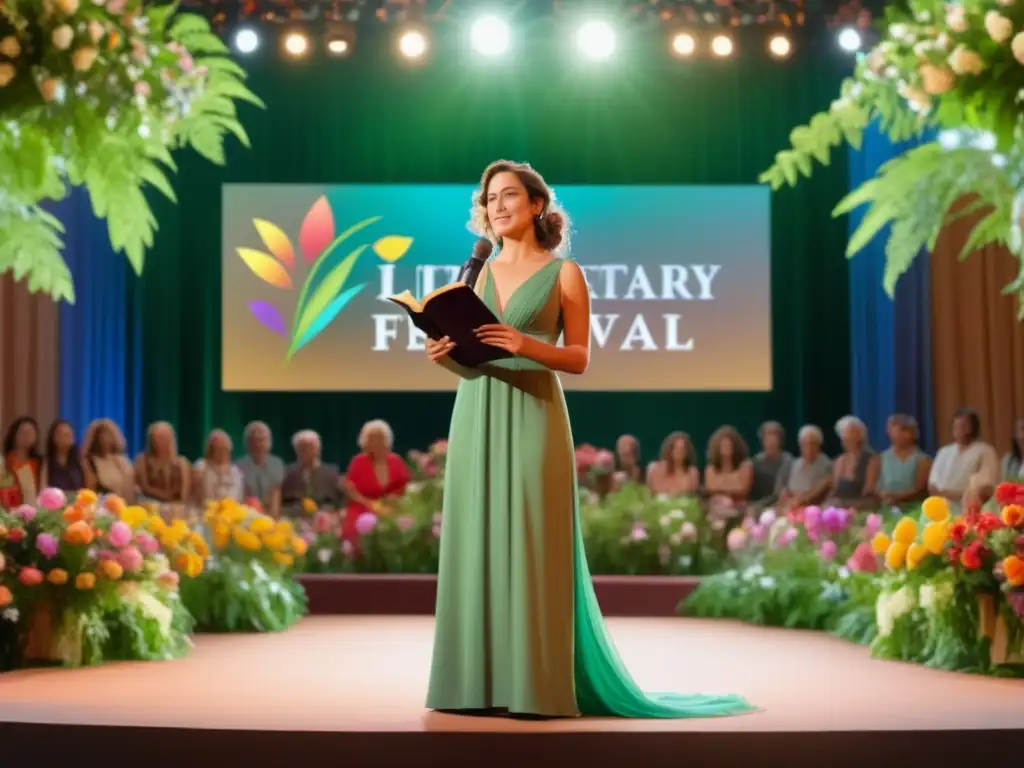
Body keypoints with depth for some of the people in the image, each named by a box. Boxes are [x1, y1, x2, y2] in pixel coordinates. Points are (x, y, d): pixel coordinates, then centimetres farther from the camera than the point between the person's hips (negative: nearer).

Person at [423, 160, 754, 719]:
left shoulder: (564, 273, 3)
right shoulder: (479, 272, 16)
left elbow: (579, 358, -2)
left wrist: (527, 345, -18)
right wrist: (442, 353, -7)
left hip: (532, 418, -5)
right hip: (476, 418, 5)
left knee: (529, 547, -7)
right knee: (476, 544, 3)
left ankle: (535, 685, -3)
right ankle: (476, 681, 8)